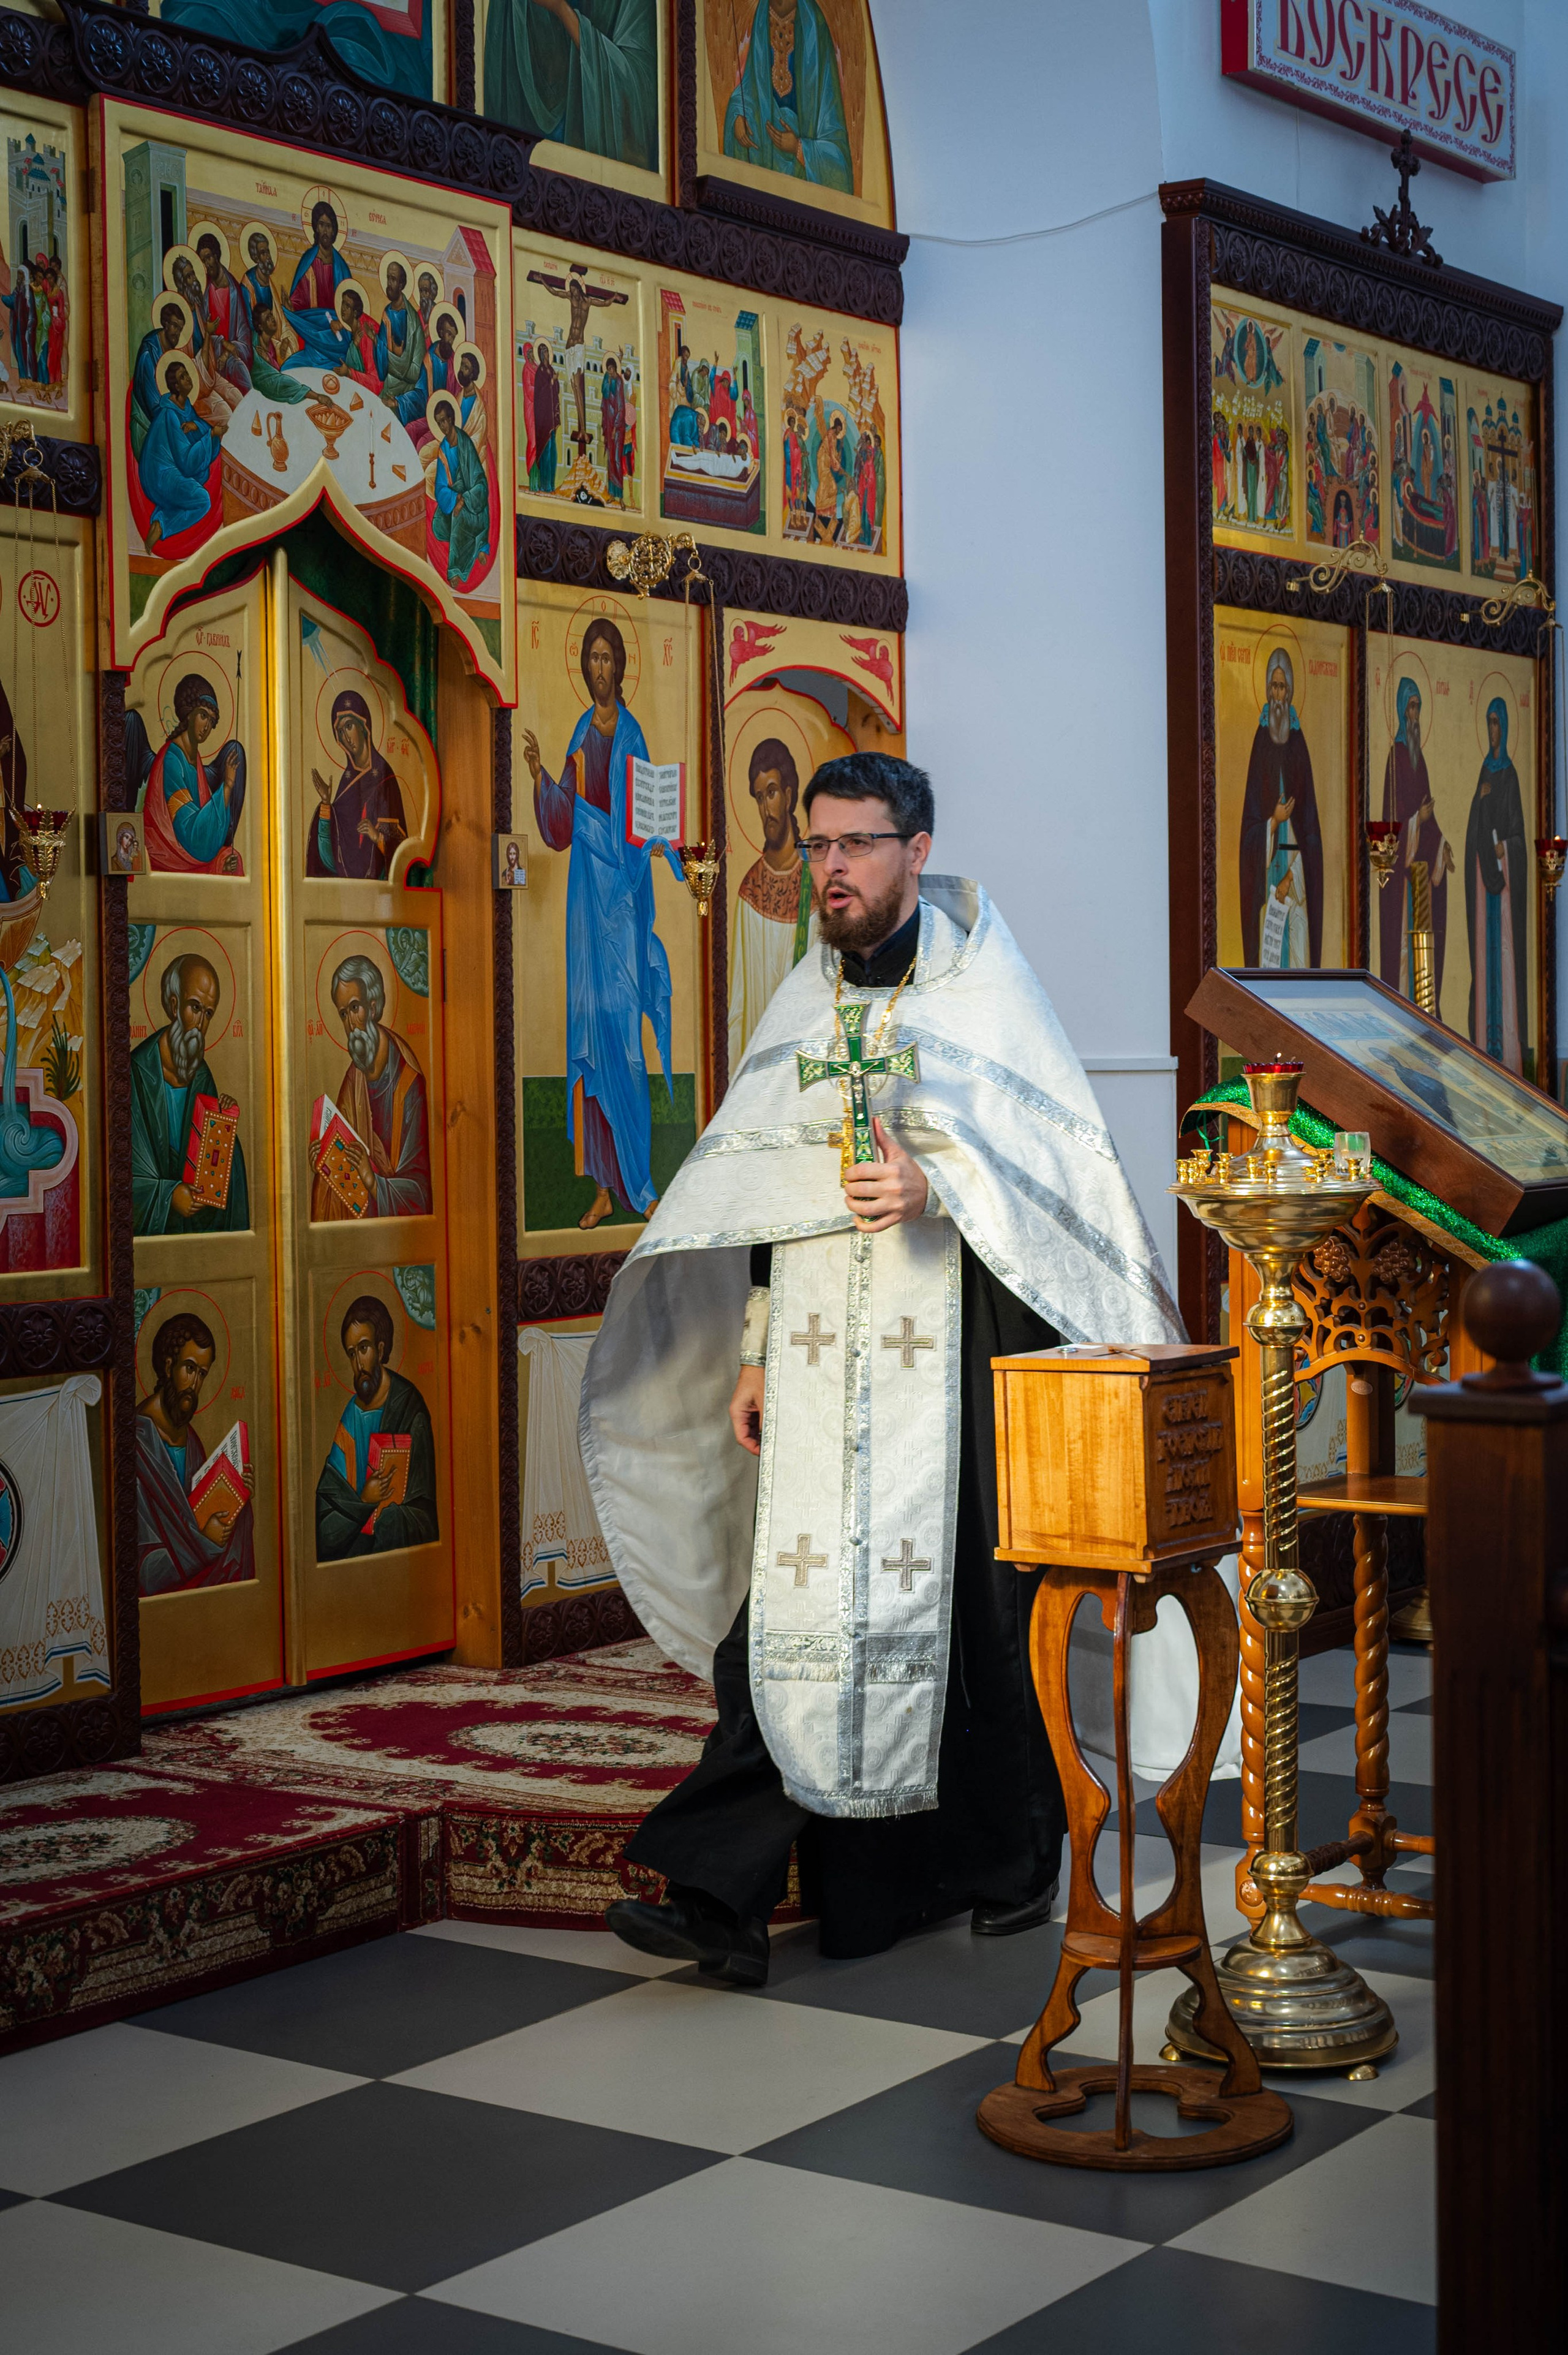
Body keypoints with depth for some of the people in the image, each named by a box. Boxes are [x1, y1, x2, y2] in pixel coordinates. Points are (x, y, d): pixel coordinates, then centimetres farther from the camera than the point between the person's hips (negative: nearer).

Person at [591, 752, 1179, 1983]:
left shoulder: (983, 991, 1)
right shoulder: (805, 1006, 15)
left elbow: (1054, 1161, -4)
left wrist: (935, 1186, -21)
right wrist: (754, 1354, 12)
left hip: (947, 1355, -4)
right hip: (821, 1360, 4)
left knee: (965, 1604, 2)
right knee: (792, 1603, -4)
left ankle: (1013, 1860, 24)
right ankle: (726, 1898, -7)